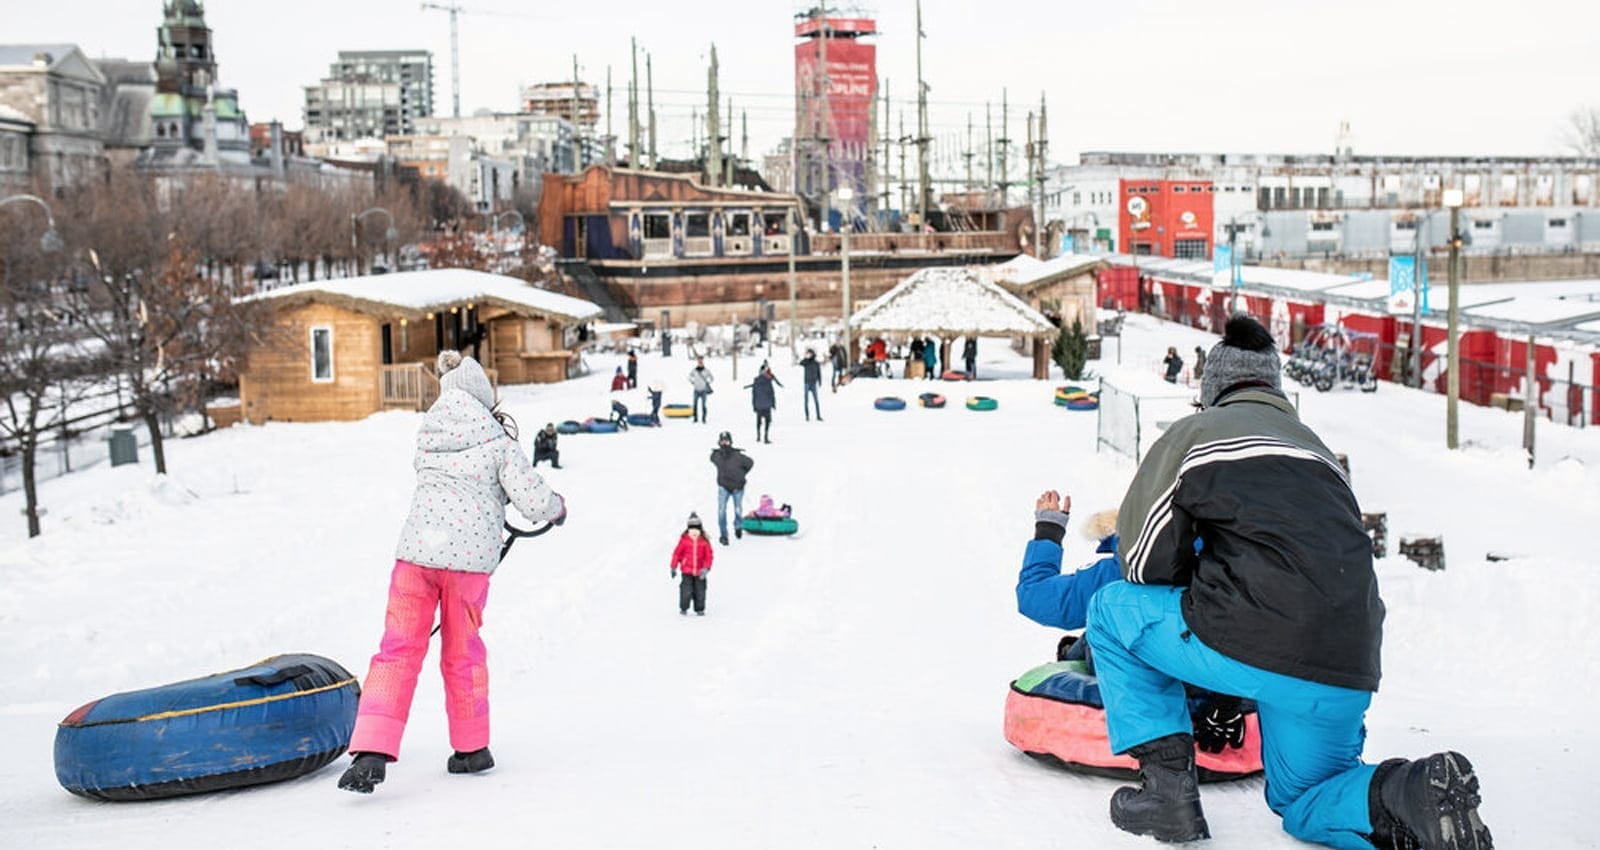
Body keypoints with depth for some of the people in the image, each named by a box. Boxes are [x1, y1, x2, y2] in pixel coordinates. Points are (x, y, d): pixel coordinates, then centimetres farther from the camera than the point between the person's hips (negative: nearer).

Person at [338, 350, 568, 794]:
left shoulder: (428, 433, 9)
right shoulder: (497, 440, -3)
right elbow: (534, 502, -6)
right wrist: (558, 507, 17)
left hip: (415, 549, 2)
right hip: (469, 556, -2)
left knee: (399, 651, 3)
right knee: (462, 654, 14)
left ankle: (372, 750, -10)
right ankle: (471, 748, 26)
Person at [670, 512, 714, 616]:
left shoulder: (704, 541, -1)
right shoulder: (684, 540, -4)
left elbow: (709, 556, 0)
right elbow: (677, 553, 1)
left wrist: (706, 568, -11)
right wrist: (674, 568, 2)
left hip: (699, 572, 1)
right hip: (687, 571, -1)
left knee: (700, 591, 5)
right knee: (686, 590, -4)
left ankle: (700, 609, 18)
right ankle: (683, 608, 12)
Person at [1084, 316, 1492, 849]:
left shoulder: (1196, 431, 11)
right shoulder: (1316, 447, 27)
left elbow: (1146, 561, 5)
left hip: (1252, 649, -6)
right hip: (1346, 673, 6)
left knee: (1113, 609, 20)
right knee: (1305, 805, 28)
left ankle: (1168, 786, 9)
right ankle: (1412, 794, -6)